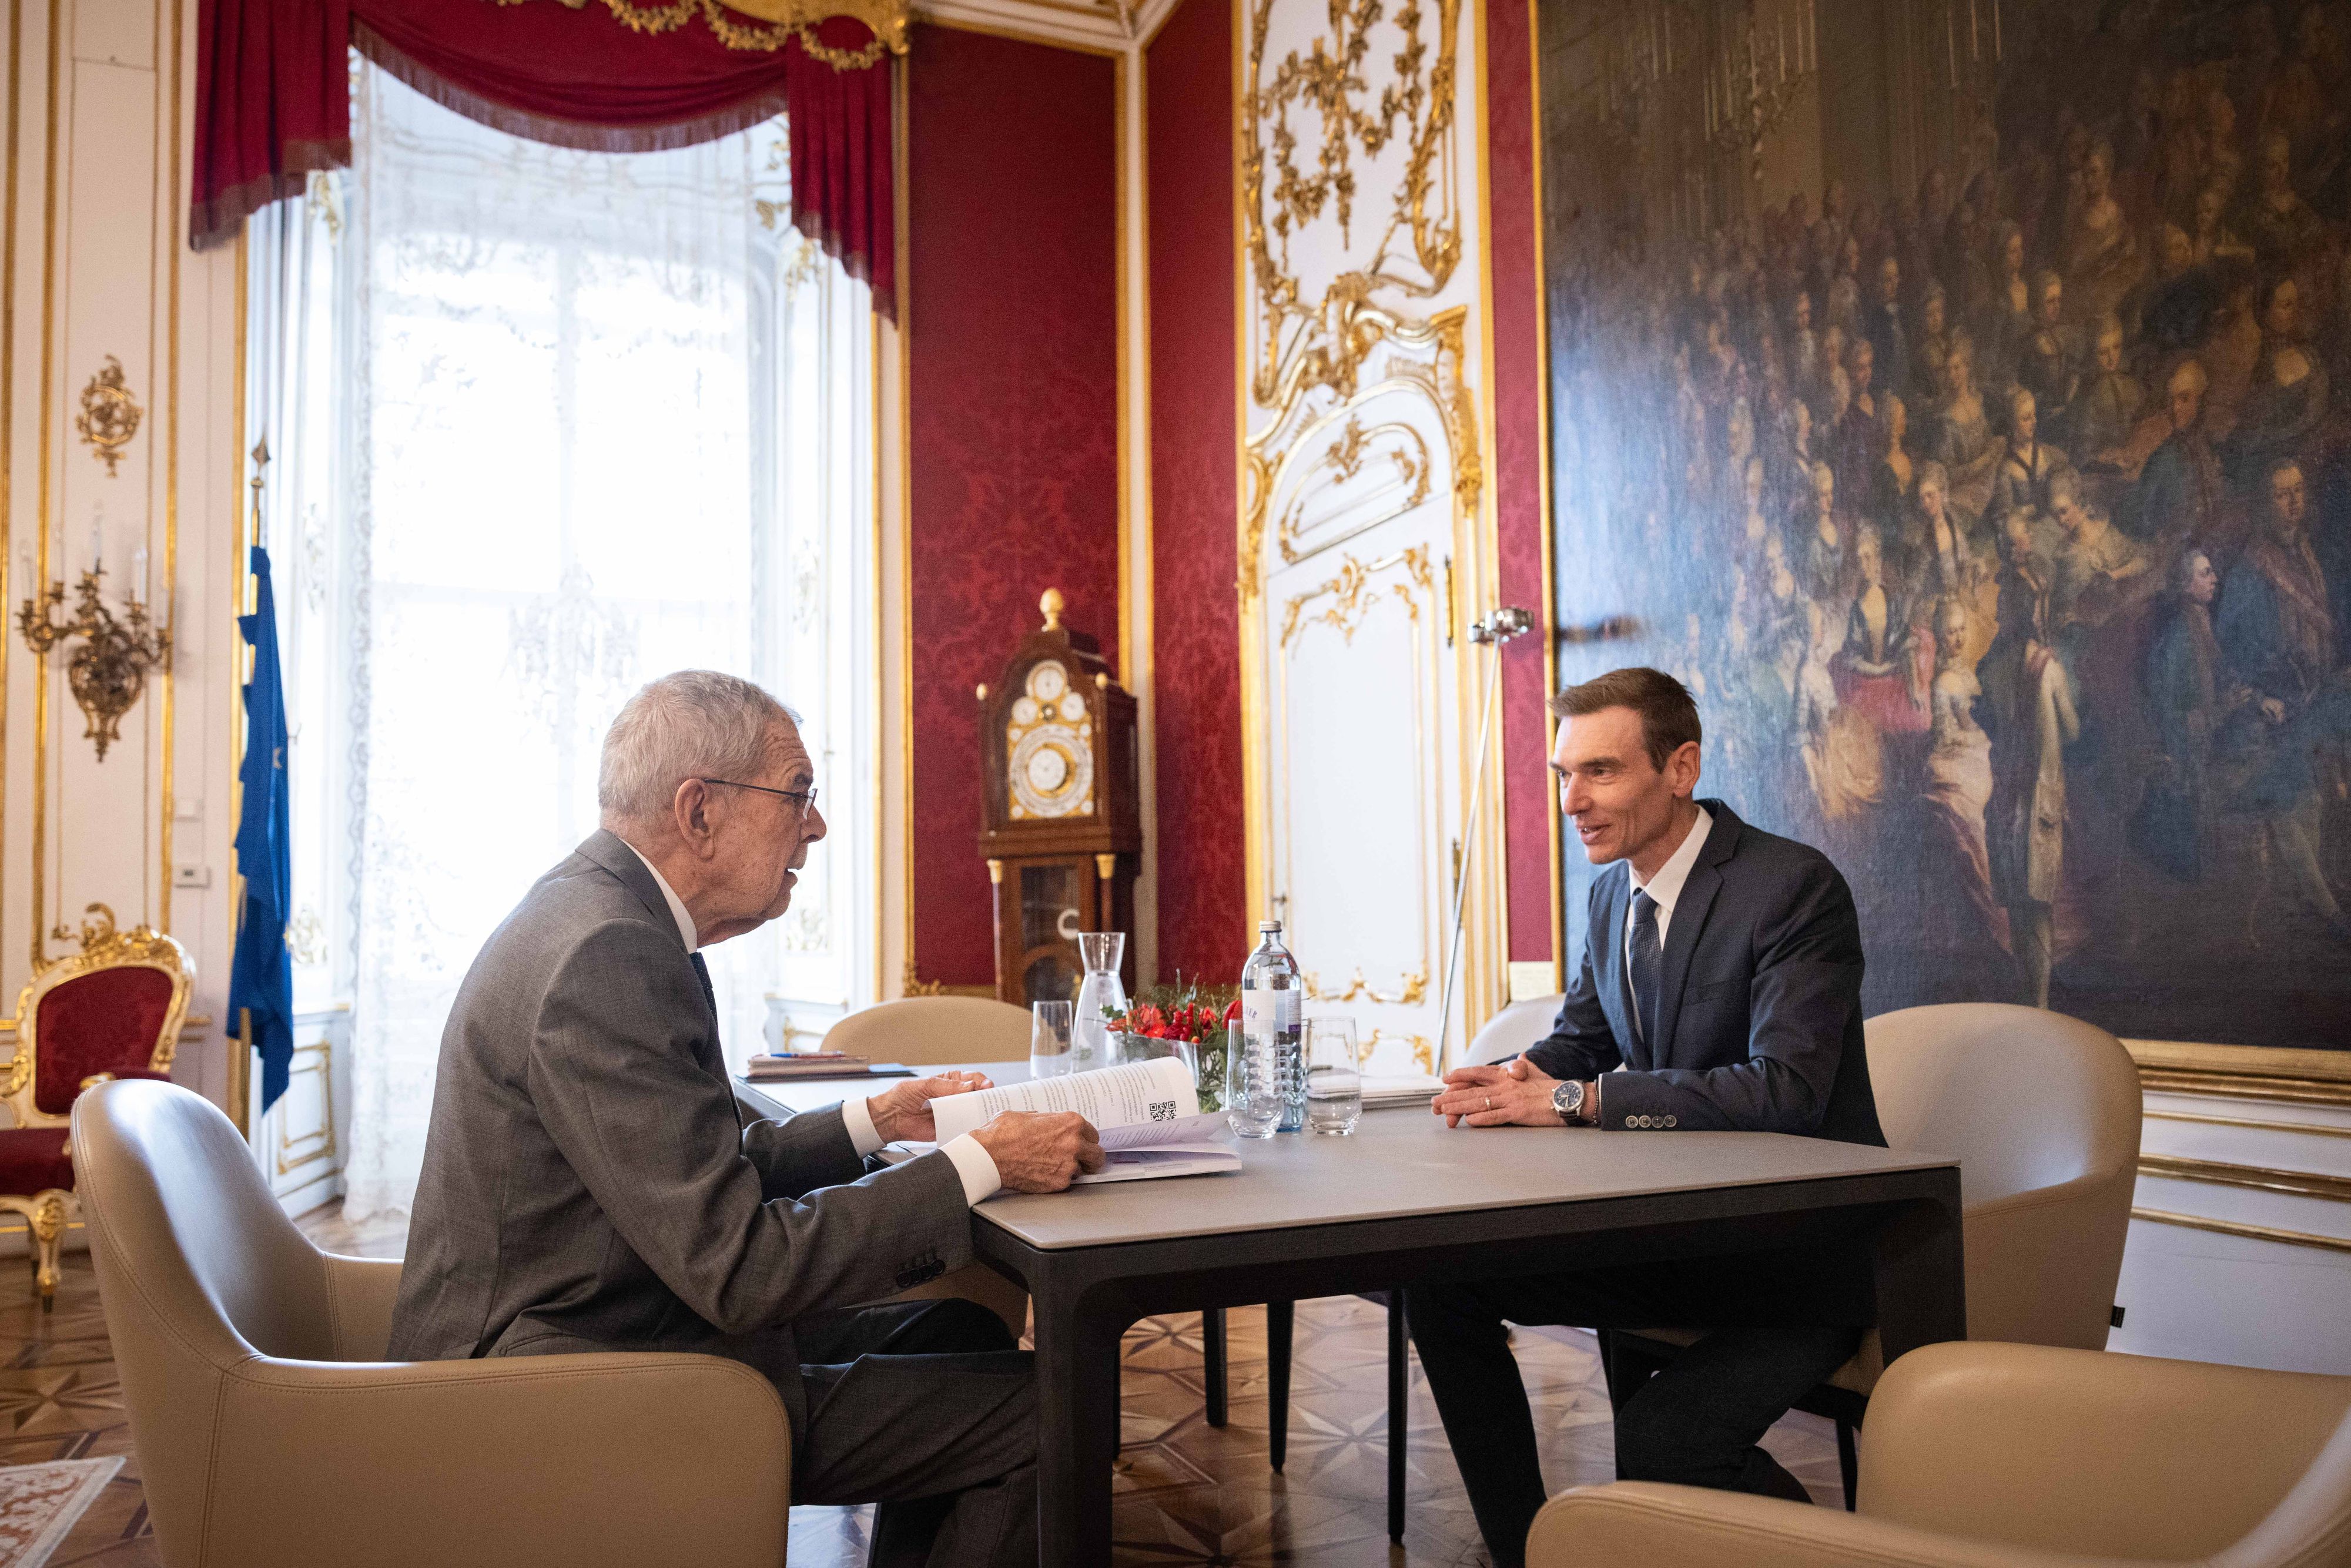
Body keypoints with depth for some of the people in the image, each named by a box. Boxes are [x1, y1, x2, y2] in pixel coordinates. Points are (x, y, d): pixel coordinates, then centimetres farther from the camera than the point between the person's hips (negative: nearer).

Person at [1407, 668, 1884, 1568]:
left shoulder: (1794, 886, -18)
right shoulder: (1613, 892, 7)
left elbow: (1785, 1090, -27)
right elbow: (1577, 1043, 17)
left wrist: (1577, 1100, -28)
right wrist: (1517, 1084, -8)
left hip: (1800, 1247, -8)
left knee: (1661, 1442, -29)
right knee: (1439, 1283, -1)